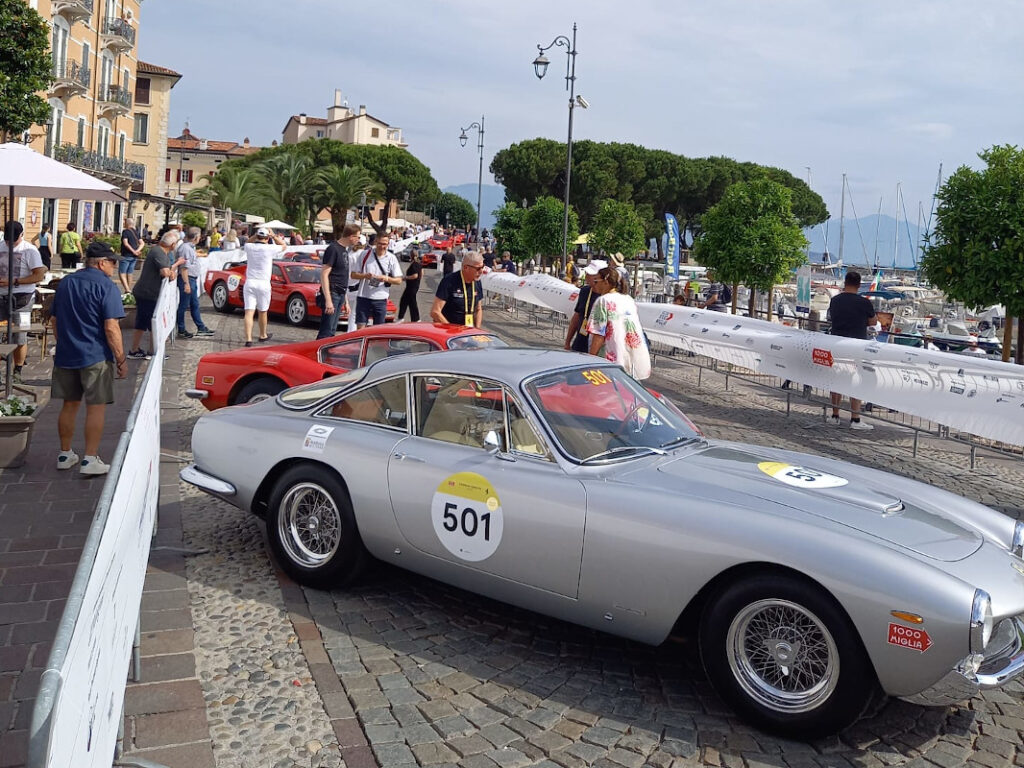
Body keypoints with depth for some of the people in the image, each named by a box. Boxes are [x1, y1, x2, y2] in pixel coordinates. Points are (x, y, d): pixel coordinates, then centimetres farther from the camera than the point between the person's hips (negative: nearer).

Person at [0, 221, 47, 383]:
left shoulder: (29, 250, -6)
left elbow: (39, 275, -11)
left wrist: (13, 282, -17)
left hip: (21, 298, -4)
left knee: (19, 336, -1)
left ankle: (17, 372, 8)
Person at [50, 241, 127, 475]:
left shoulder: (66, 283, 11)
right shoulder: (106, 286, -12)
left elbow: (54, 319, 18)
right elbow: (111, 328, -17)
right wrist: (121, 359, -11)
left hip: (65, 355, 7)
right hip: (96, 357, -7)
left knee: (69, 405, 16)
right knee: (96, 407, 0)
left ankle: (65, 455, 24)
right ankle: (90, 460, 0)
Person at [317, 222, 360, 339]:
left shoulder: (345, 250, 15)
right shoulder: (333, 249, -11)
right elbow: (324, 275, -15)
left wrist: (346, 302, 21)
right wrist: (328, 300, -21)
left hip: (341, 295, 9)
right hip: (332, 293, -9)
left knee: (332, 331, 10)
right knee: (326, 332, -9)